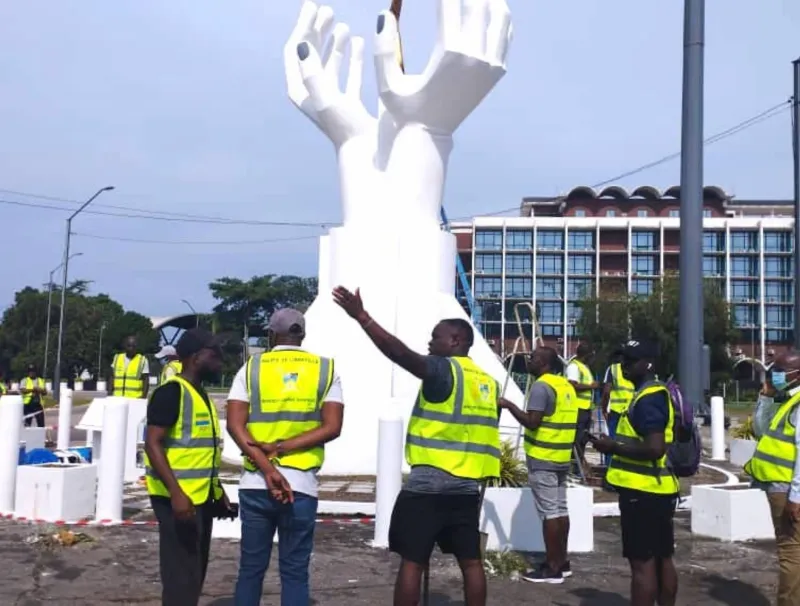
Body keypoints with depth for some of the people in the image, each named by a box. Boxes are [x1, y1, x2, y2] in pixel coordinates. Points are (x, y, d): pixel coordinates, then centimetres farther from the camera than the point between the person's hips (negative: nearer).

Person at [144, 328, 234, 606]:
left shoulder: (201, 395, 16)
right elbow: (153, 444, -19)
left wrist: (219, 494, 21)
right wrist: (176, 493, -27)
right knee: (182, 575, -7)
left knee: (195, 573, 15)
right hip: (179, 499, -9)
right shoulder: (171, 392, -12)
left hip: (201, 498, 9)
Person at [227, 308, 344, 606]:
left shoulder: (251, 367, 4)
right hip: (301, 485, -1)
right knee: (295, 572, 7)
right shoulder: (326, 369, 4)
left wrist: (268, 470, -12)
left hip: (255, 484, 1)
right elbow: (331, 428, -6)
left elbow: (235, 426, -6)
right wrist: (281, 448, -8)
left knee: (251, 568, 11)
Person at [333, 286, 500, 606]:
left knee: (412, 561, 0)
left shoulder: (443, 370, -10)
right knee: (471, 561, 11)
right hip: (467, 486, 7)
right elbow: (486, 432, 16)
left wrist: (362, 316, -27)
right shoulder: (488, 382, 13)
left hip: (427, 483, -7)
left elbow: (400, 353, -25)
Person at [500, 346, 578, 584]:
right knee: (560, 509, 12)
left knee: (549, 512, -6)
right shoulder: (566, 385, 13)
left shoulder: (541, 386, -15)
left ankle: (552, 568, -2)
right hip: (562, 457, 9)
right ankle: (562, 562, 18)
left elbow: (532, 422, -22)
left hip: (542, 458, -9)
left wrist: (509, 405, -12)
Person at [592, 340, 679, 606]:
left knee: (642, 563, -5)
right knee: (662, 559, 15)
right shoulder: (658, 393, 15)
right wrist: (618, 444, 15)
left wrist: (614, 447, -16)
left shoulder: (647, 399, -18)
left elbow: (654, 448, -26)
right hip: (658, 488, 10)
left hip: (642, 491, -10)